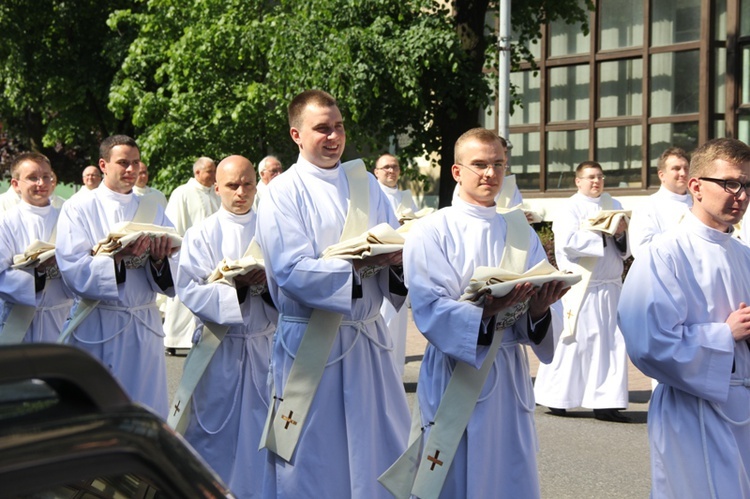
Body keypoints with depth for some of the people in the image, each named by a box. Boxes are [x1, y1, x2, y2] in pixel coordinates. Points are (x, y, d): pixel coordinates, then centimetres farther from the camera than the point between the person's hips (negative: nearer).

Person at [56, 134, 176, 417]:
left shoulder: (153, 211, 11)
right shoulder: (78, 209, 0)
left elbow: (172, 278, 4)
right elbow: (74, 271, -13)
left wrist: (159, 258, -17)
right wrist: (118, 256, -26)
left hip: (146, 327, 3)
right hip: (98, 328, -3)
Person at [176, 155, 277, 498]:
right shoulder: (201, 234, 2)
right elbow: (189, 289, -10)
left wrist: (270, 281, -18)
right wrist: (237, 286, -22)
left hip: (264, 344, 2)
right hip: (218, 348, -2)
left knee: (262, 428, 5)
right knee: (216, 430, 3)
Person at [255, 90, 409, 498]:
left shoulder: (365, 183, 10)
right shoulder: (283, 193, -7)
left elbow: (394, 244, 10)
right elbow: (290, 270, -18)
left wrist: (396, 257, -13)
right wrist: (359, 265, -22)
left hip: (368, 338, 5)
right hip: (311, 342, -5)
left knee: (381, 449, 9)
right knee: (316, 456, 3)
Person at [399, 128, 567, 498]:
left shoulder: (522, 233, 10)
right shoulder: (431, 232, -5)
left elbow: (547, 308, 2)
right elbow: (430, 310, -16)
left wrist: (539, 310, -22)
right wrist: (486, 310, -33)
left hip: (510, 379, 4)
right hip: (456, 378, -4)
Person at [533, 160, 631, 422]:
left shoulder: (613, 205, 14)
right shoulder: (570, 208, -2)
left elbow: (626, 248, 14)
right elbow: (568, 242, -18)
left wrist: (621, 234, -8)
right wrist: (604, 234, -15)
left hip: (611, 285, 5)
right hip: (581, 288, -5)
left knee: (613, 342, 0)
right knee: (576, 341, -1)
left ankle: (605, 402, 4)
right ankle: (553, 396, 13)